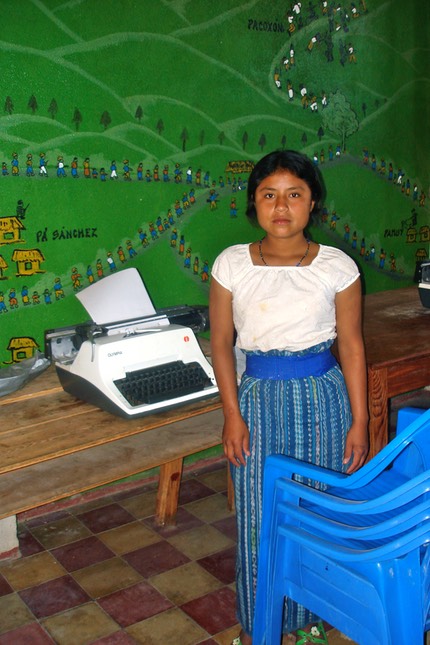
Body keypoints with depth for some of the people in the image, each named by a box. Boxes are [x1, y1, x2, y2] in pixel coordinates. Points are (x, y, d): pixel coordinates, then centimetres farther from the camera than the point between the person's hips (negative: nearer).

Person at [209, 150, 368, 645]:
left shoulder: (337, 267, -5)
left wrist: (358, 421, -1)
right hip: (257, 398, 0)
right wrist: (232, 413, -5)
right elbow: (221, 342, 1)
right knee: (257, 516, 7)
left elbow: (352, 346, 0)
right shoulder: (232, 264, -4)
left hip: (321, 398, 0)